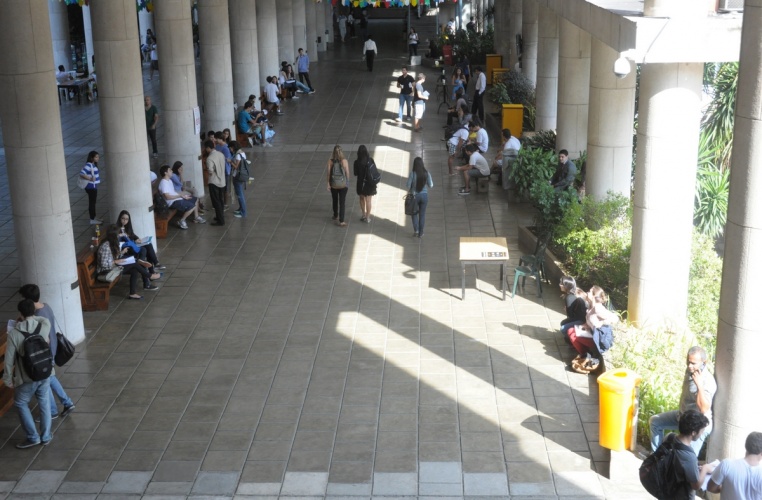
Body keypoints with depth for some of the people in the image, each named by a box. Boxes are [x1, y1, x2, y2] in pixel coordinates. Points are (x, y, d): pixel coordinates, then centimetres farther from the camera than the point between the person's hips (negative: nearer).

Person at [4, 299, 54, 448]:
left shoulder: (14, 333, -19)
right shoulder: (44, 326, -11)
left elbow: (9, 359, -12)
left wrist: (8, 379, 0)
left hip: (27, 378, -3)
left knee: (20, 403, 18)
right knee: (44, 403, 19)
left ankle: (32, 437, 20)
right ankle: (45, 436, 28)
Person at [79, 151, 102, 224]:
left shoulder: (93, 164, 10)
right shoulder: (88, 165, -19)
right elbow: (81, 174, -28)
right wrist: (90, 178, -32)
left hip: (94, 186, 10)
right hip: (91, 187, -10)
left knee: (93, 202, 18)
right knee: (92, 202, -3)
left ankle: (93, 218, 30)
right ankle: (92, 220, 3)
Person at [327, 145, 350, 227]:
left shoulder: (330, 161, -11)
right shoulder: (344, 161, -14)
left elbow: (328, 173, -7)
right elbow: (347, 173, -6)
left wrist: (328, 183, 3)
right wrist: (347, 182, 10)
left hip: (333, 185, 2)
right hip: (343, 184, -2)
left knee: (335, 201, 22)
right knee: (342, 203, 2)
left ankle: (336, 216, 40)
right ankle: (341, 221, -1)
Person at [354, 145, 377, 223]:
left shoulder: (357, 162, -16)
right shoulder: (370, 160, -13)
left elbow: (355, 174, -8)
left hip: (361, 183, 0)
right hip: (370, 182, 0)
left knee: (362, 199, 21)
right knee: (369, 200, 10)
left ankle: (364, 215, 28)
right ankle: (367, 217, 14)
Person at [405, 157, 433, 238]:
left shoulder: (412, 173, -19)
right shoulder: (426, 173, -11)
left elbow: (408, 186, -13)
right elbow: (431, 185, -3)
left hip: (414, 196, -2)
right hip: (424, 195, 2)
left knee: (414, 213, 20)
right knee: (422, 214, 15)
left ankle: (416, 230, 8)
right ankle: (421, 233, 22)